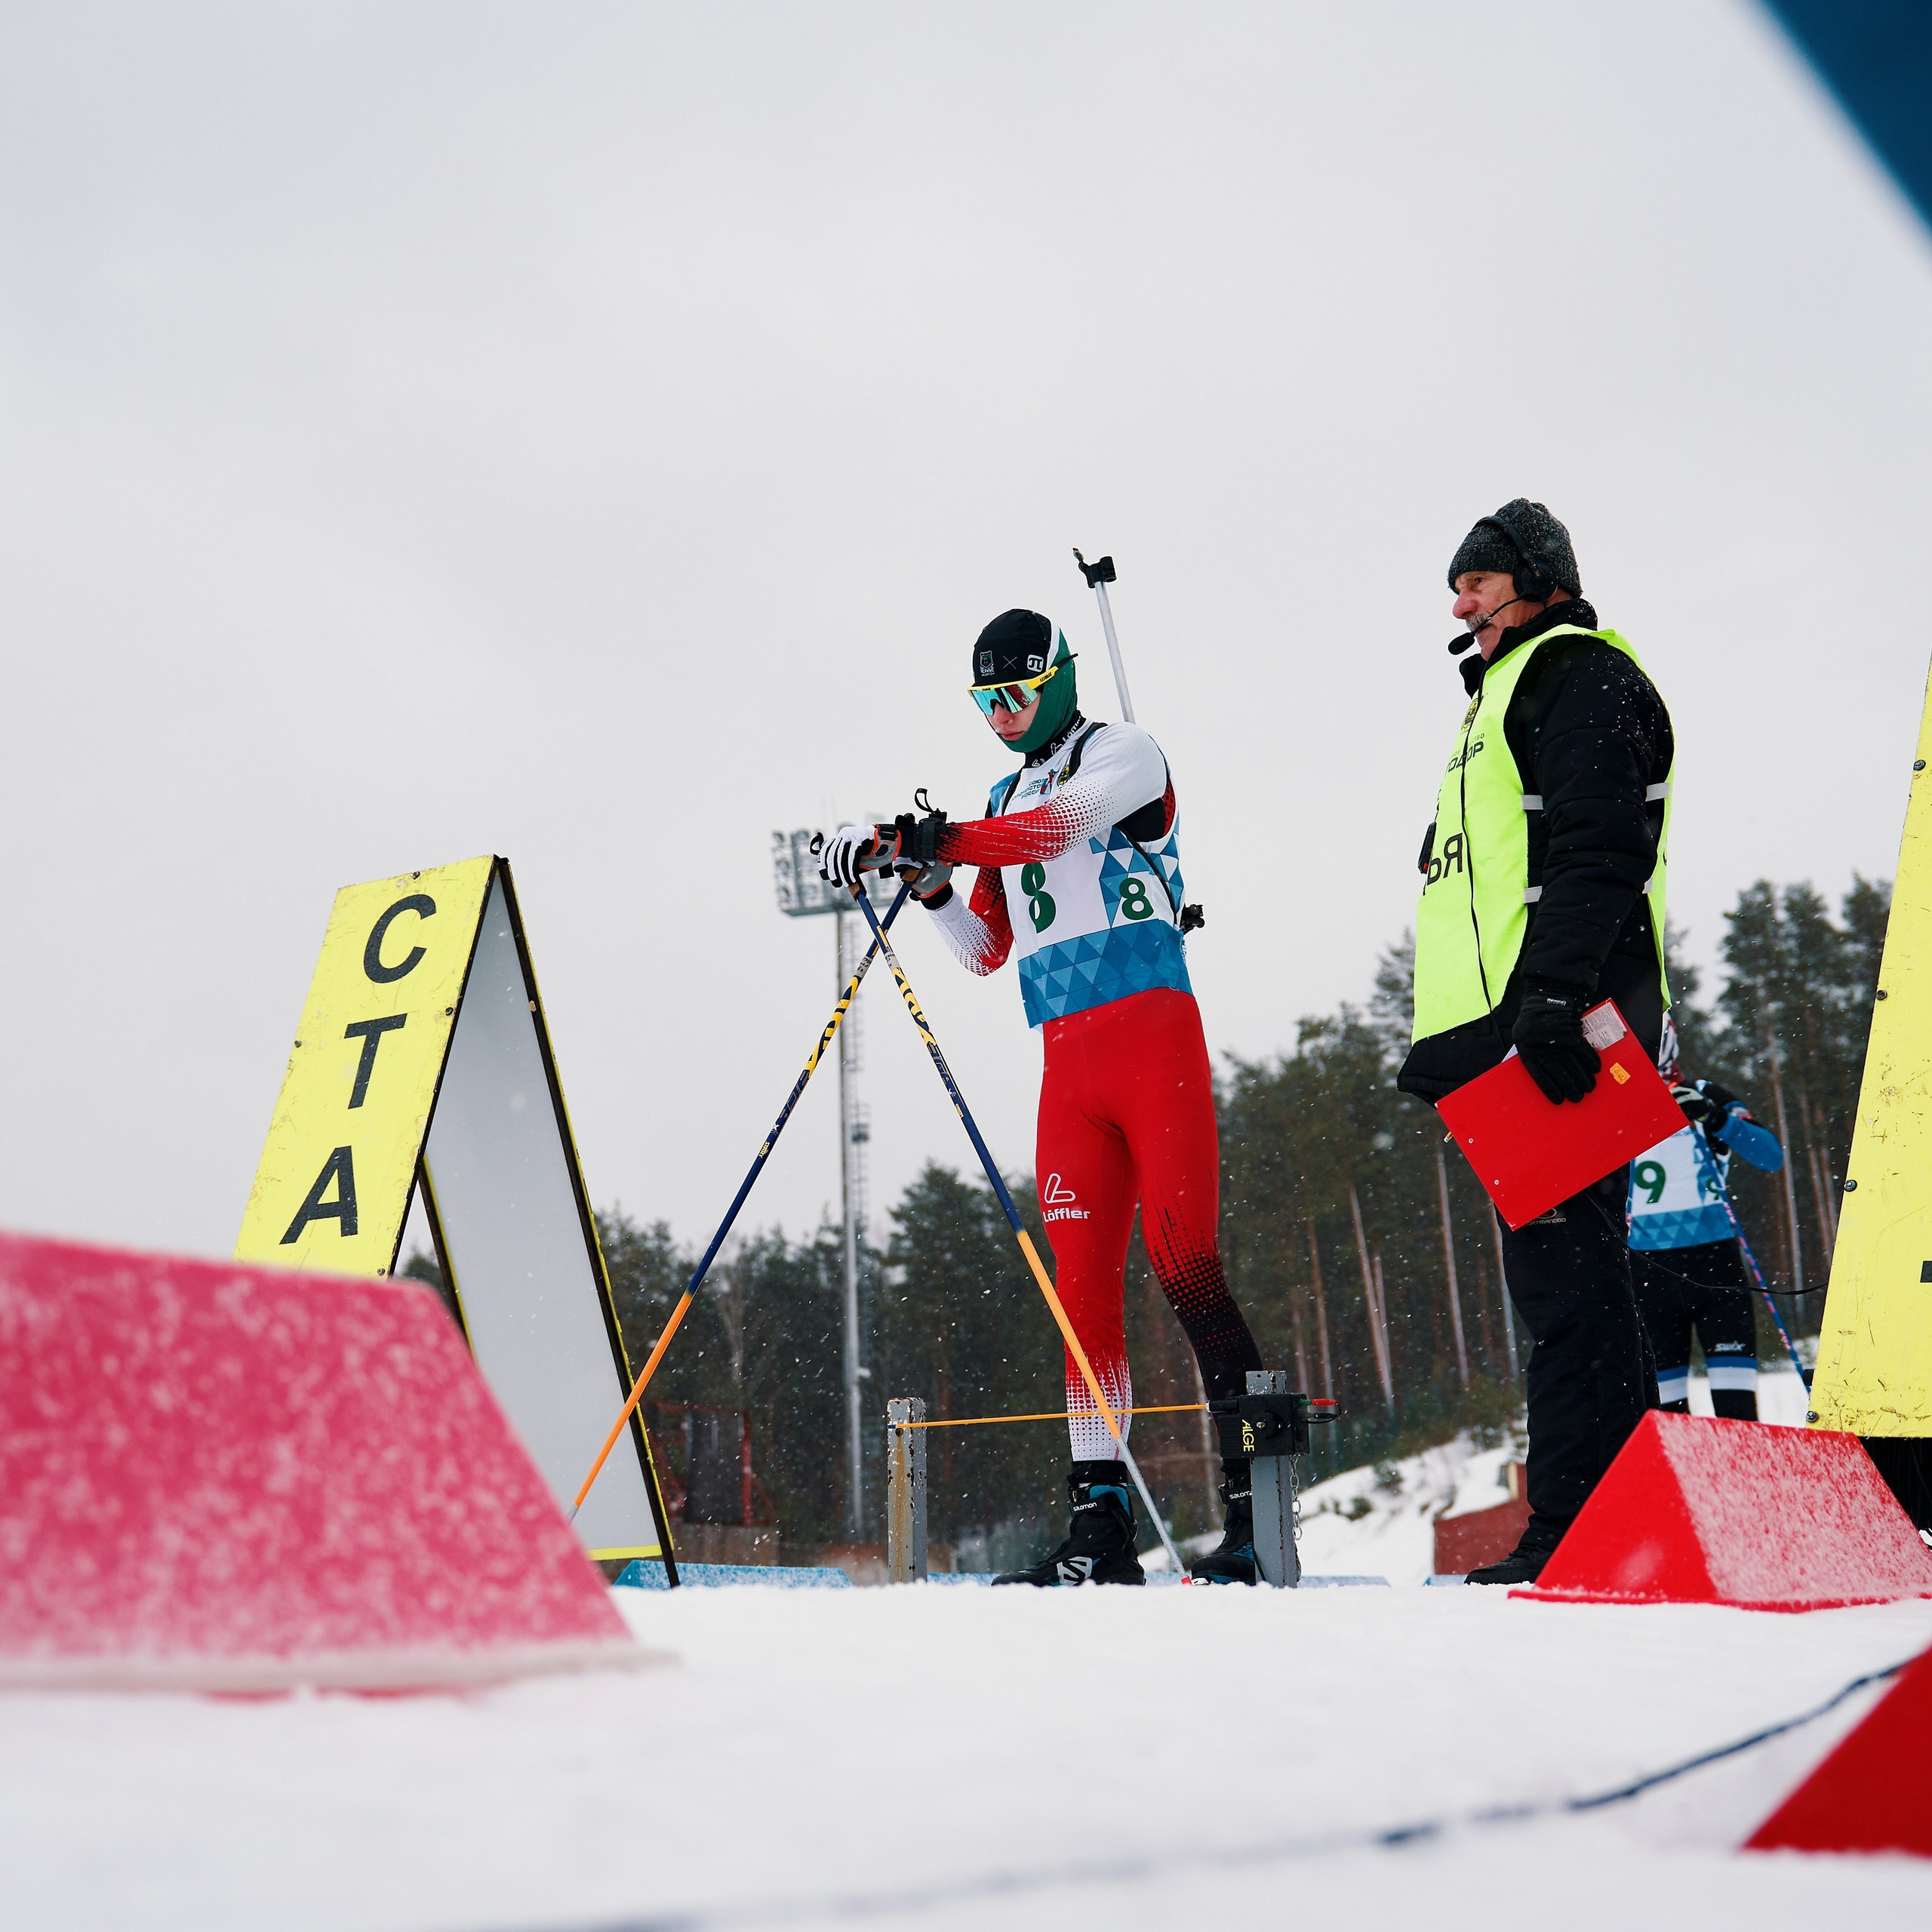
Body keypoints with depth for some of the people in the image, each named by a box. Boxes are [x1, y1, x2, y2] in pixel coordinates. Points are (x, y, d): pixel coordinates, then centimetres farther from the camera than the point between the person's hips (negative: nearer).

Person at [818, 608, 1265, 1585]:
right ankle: (1101, 1521, 3)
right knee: (1082, 1281, 0)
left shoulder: (1122, 752, 3)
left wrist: (924, 838, -25)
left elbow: (1057, 829, -18)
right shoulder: (1004, 803, 22)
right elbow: (987, 949, 19)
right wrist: (930, 885, 1)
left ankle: (1260, 1509, -7)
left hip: (1153, 1035, -6)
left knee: (1185, 1267, -12)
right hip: (1067, 1061, 6)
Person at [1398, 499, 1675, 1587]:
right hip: (1512, 1030, 10)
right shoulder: (1508, 698, 31)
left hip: (1561, 1024, -10)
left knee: (1566, 1266, -13)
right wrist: (1450, 1043, 24)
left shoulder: (1576, 671, 1)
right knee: (1564, 1268, 9)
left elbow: (1597, 845, -16)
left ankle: (1584, 1523, -12)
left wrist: (1557, 991, -27)